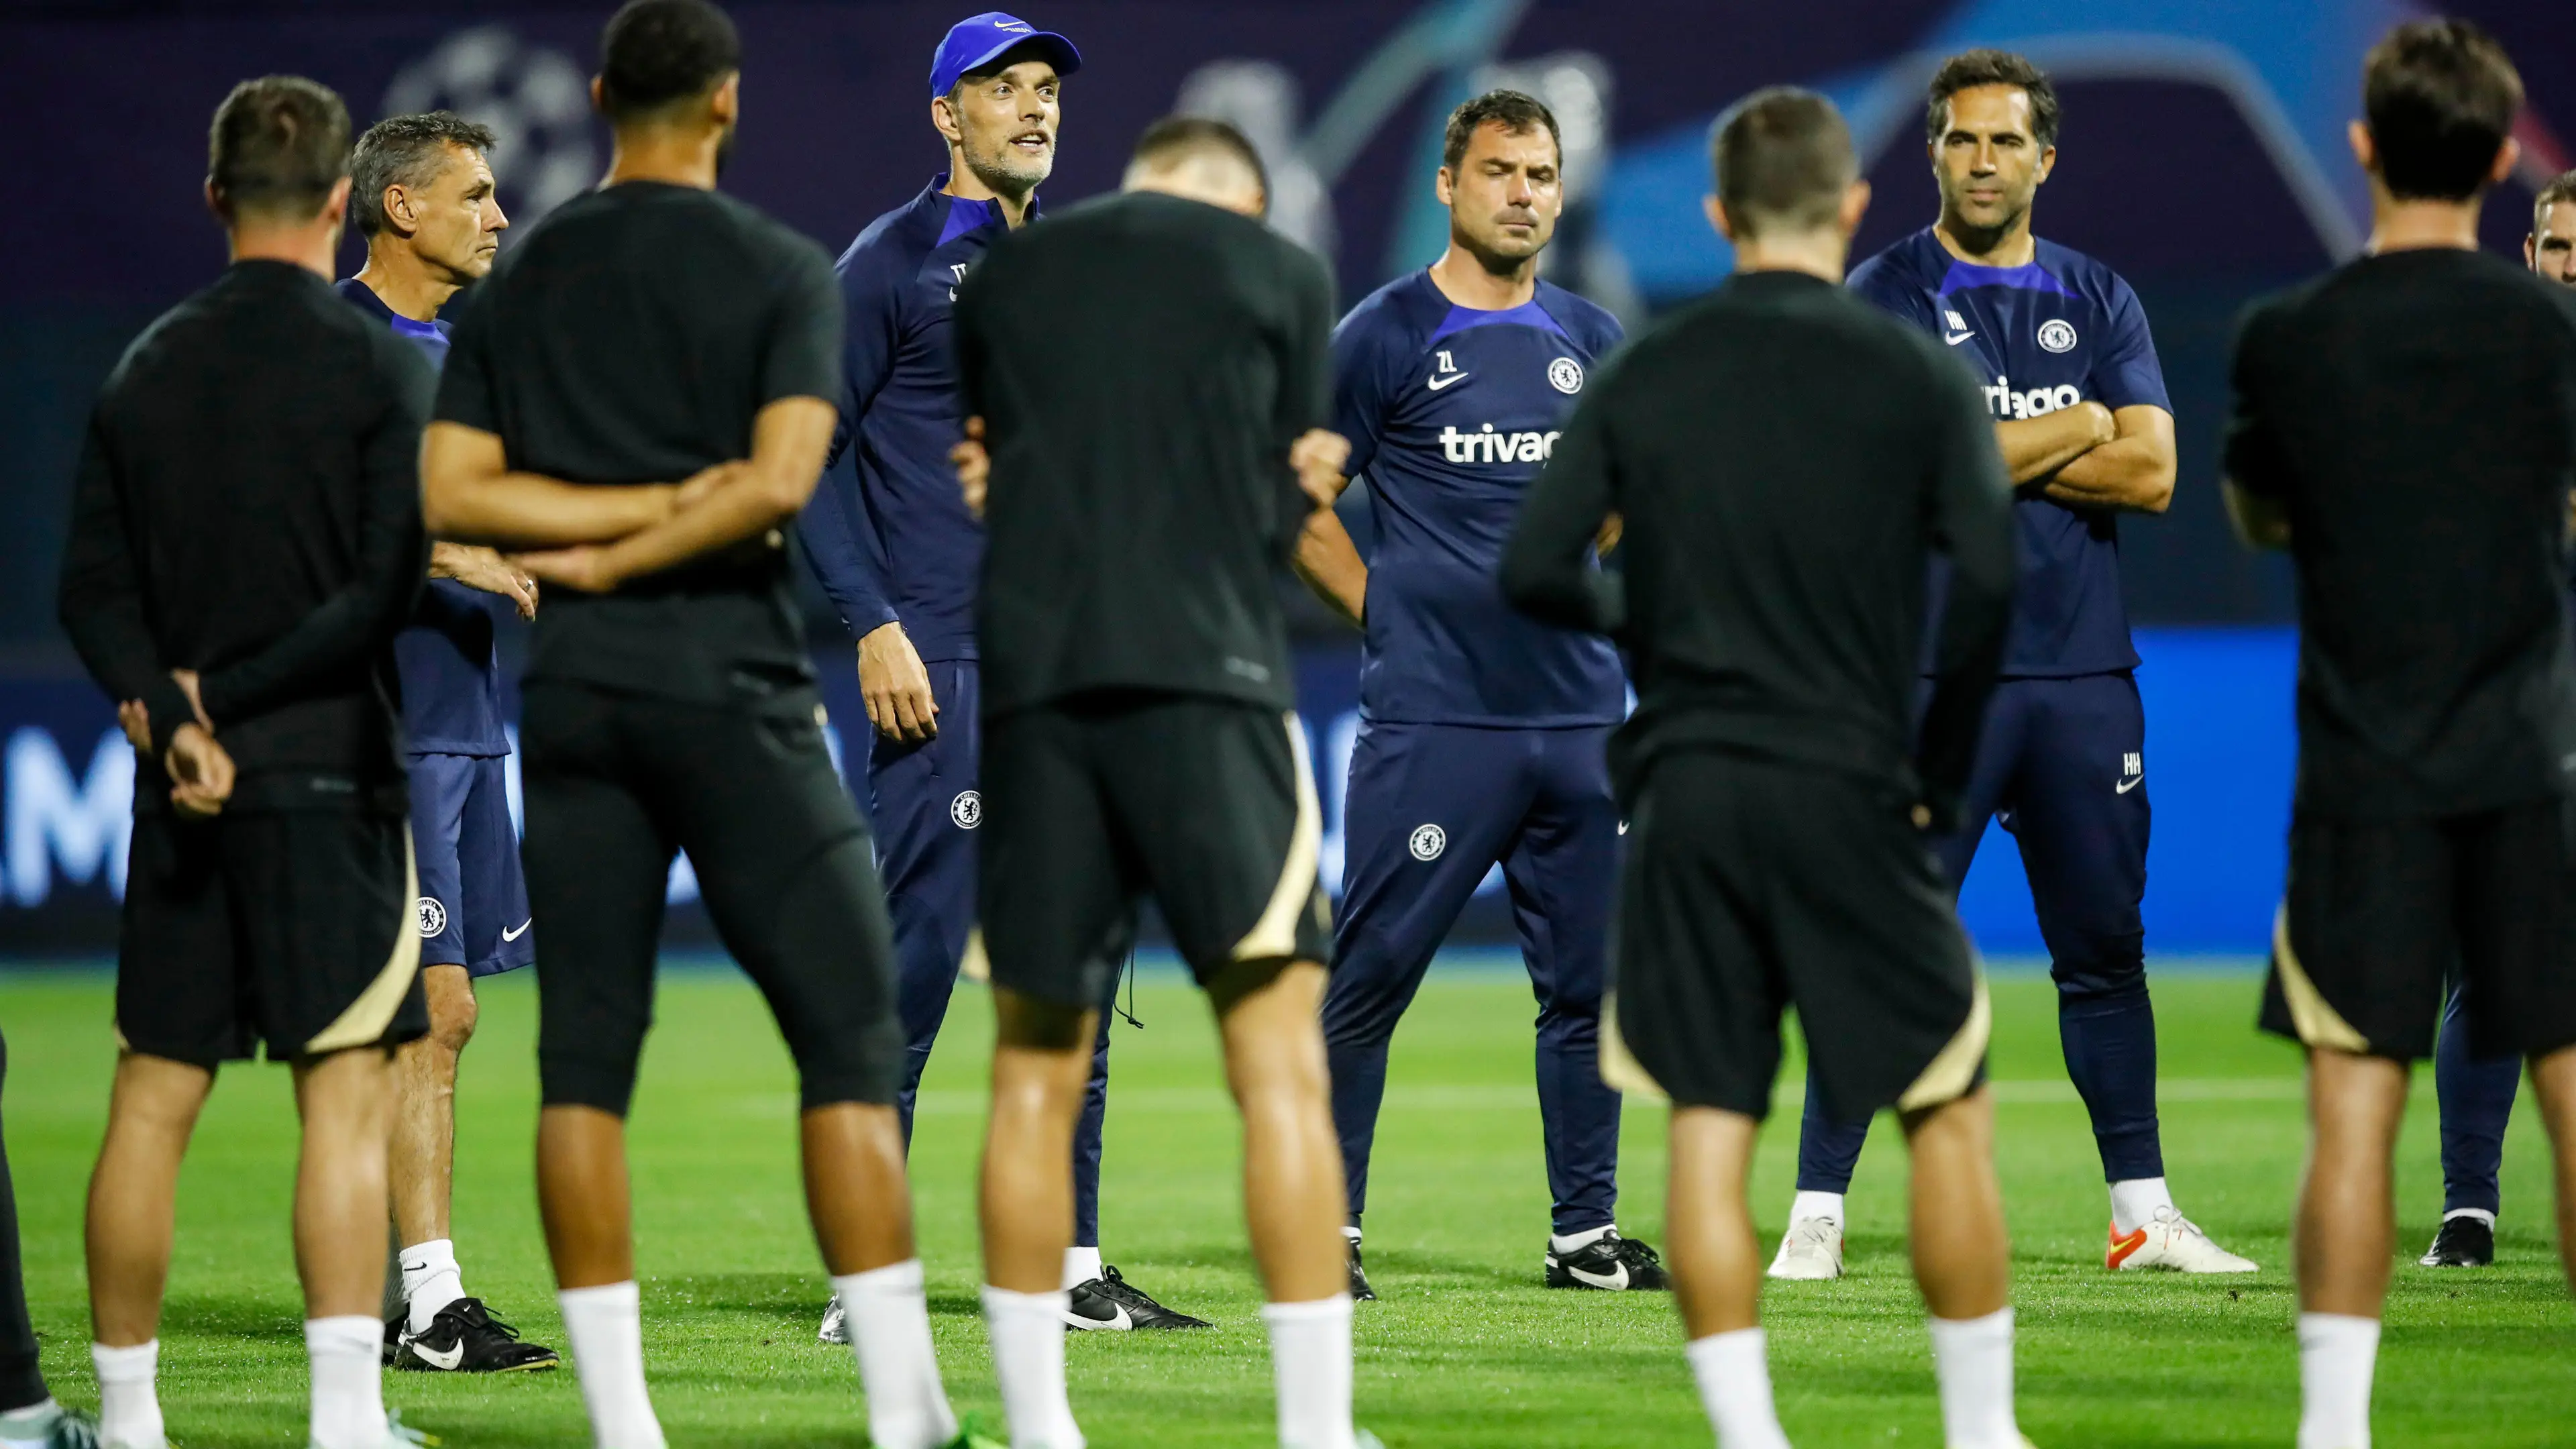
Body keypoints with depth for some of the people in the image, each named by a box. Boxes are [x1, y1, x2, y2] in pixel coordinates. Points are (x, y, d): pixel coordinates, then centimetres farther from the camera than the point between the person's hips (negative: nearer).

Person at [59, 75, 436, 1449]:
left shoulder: (145, 370, 8)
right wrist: (231, 695, -9)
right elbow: (391, 587, -12)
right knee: (346, 1092, -6)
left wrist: (170, 715, -6)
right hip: (330, 769, -5)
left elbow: (93, 588, 4)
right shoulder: (374, 366, -5)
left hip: (181, 785, 5)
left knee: (151, 1100, 8)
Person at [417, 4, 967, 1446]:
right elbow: (780, 481, -16)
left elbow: (454, 490, 1)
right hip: (732, 686, -4)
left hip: (574, 690, 4)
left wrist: (627, 515, -1)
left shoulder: (520, 282, 9)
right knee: (849, 1040, -1)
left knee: (586, 1054, 4)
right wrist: (628, 553, -4)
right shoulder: (783, 271, -3)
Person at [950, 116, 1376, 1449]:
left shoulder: (1003, 279, 16)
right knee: (1280, 1068, -3)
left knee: (1036, 1075, 9)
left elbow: (985, 486, 19)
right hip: (1206, 677, -3)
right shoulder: (1279, 275, 9)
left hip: (1033, 680, 3)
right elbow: (1285, 513, 10)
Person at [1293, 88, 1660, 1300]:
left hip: (1581, 712, 5)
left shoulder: (1592, 340, 14)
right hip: (1431, 718, -5)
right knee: (1370, 978, -4)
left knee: (1587, 983, 7)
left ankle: (1585, 1234, 15)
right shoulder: (1384, 335, -1)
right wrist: (1388, 612, -4)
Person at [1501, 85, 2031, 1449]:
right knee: (1950, 1111, 8)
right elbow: (1986, 578, -11)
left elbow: (1534, 571, 1)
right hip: (1847, 794, -2)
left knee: (1708, 1131, 4)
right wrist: (1942, 769, 2)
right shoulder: (1913, 374, -2)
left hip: (1684, 789, 2)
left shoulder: (1644, 376, 5)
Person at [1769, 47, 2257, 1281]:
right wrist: (2069, 433, -5)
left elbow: (2150, 473, 0)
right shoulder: (1886, 296, 0)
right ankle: (1817, 1215, -3)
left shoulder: (2098, 300, 12)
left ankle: (2143, 1212, 16)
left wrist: (1982, 459, -7)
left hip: (2084, 674, 4)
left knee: (2104, 948, 9)